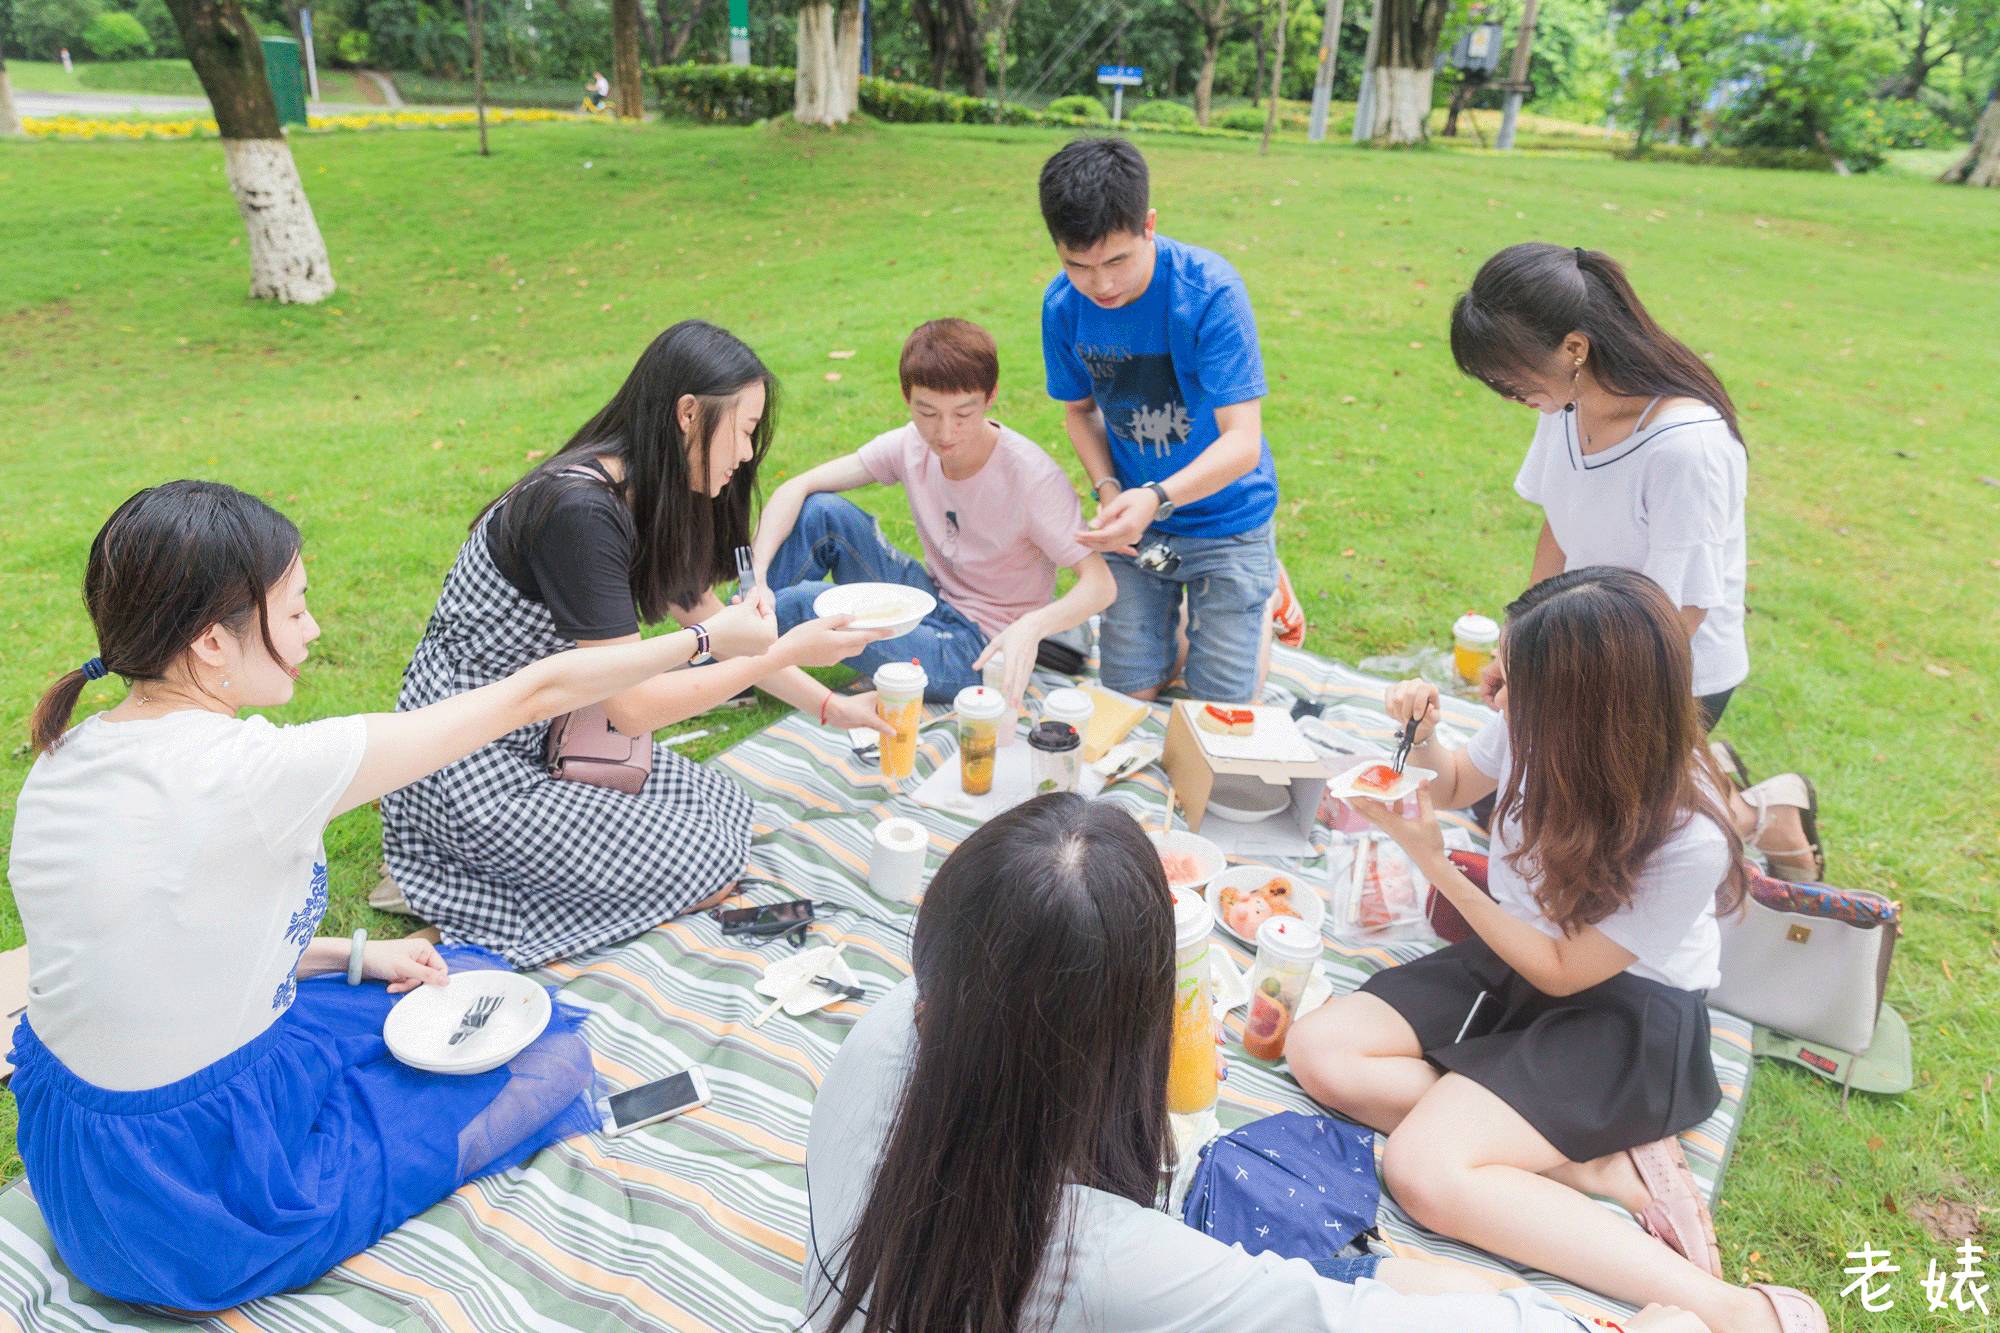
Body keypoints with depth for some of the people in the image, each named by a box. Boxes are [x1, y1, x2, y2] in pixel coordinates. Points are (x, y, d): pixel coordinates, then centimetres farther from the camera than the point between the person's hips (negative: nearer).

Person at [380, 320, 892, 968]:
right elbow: (634, 706, -25)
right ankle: (462, 891, 2)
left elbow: (715, 630, 13)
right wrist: (786, 653, -19)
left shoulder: (640, 499, 2)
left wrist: (834, 707, 12)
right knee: (705, 866, -6)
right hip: (474, 774, -9)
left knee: (727, 809, 9)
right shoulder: (579, 509, -27)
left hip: (539, 736, 9)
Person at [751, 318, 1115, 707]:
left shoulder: (1032, 476, -24)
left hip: (976, 656, -6)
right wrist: (757, 572, -25)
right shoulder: (912, 444, -9)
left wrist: (1032, 626, -46)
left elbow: (1100, 583, -26)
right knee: (821, 511, -13)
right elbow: (797, 488, -9)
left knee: (803, 602, -20)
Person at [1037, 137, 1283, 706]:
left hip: (1224, 520, -3)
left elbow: (1242, 442, -29)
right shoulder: (1063, 304, -11)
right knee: (1130, 694, 6)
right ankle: (1174, 606, 37)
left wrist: (1157, 499, -46)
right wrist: (1107, 488, -12)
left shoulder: (1209, 289, -25)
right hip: (1133, 516, 4)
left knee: (1221, 709, 2)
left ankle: (1264, 593, 30)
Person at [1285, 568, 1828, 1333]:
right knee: (1319, 1050, -13)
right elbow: (1457, 785, 11)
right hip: (1506, 962, 7)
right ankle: (1602, 1165, -15)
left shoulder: (1688, 838, -28)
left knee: (1423, 1171, -26)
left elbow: (1563, 974, -17)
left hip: (1628, 1017, -7)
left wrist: (1432, 861, -20)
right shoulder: (1535, 729, -14)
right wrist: (1422, 740, -12)